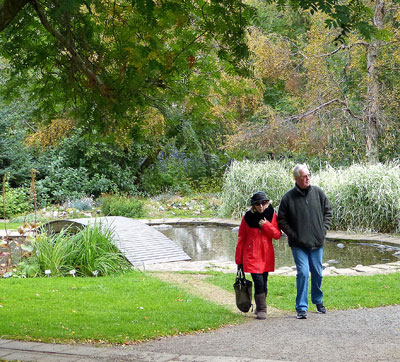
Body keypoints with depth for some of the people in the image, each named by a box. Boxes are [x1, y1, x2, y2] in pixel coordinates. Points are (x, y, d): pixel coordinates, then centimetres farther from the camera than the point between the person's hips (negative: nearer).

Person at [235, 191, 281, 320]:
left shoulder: (272, 216, 2)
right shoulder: (248, 217, -3)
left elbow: (277, 235, -1)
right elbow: (241, 238, 2)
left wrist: (266, 225, -17)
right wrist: (239, 260, 3)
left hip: (266, 256, 3)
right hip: (252, 256, -3)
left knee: (263, 283, 10)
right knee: (259, 282, -13)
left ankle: (260, 308, 28)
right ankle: (261, 310, -3)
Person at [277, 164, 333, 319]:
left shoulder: (318, 192, 1)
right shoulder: (288, 197, -6)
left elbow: (328, 211, 13)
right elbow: (281, 220, 1)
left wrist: (323, 229, 3)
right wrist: (293, 235, -7)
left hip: (317, 242, 3)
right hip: (299, 244, -3)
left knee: (317, 273, 12)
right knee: (303, 273, -12)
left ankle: (318, 301, 34)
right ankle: (302, 308, -3)